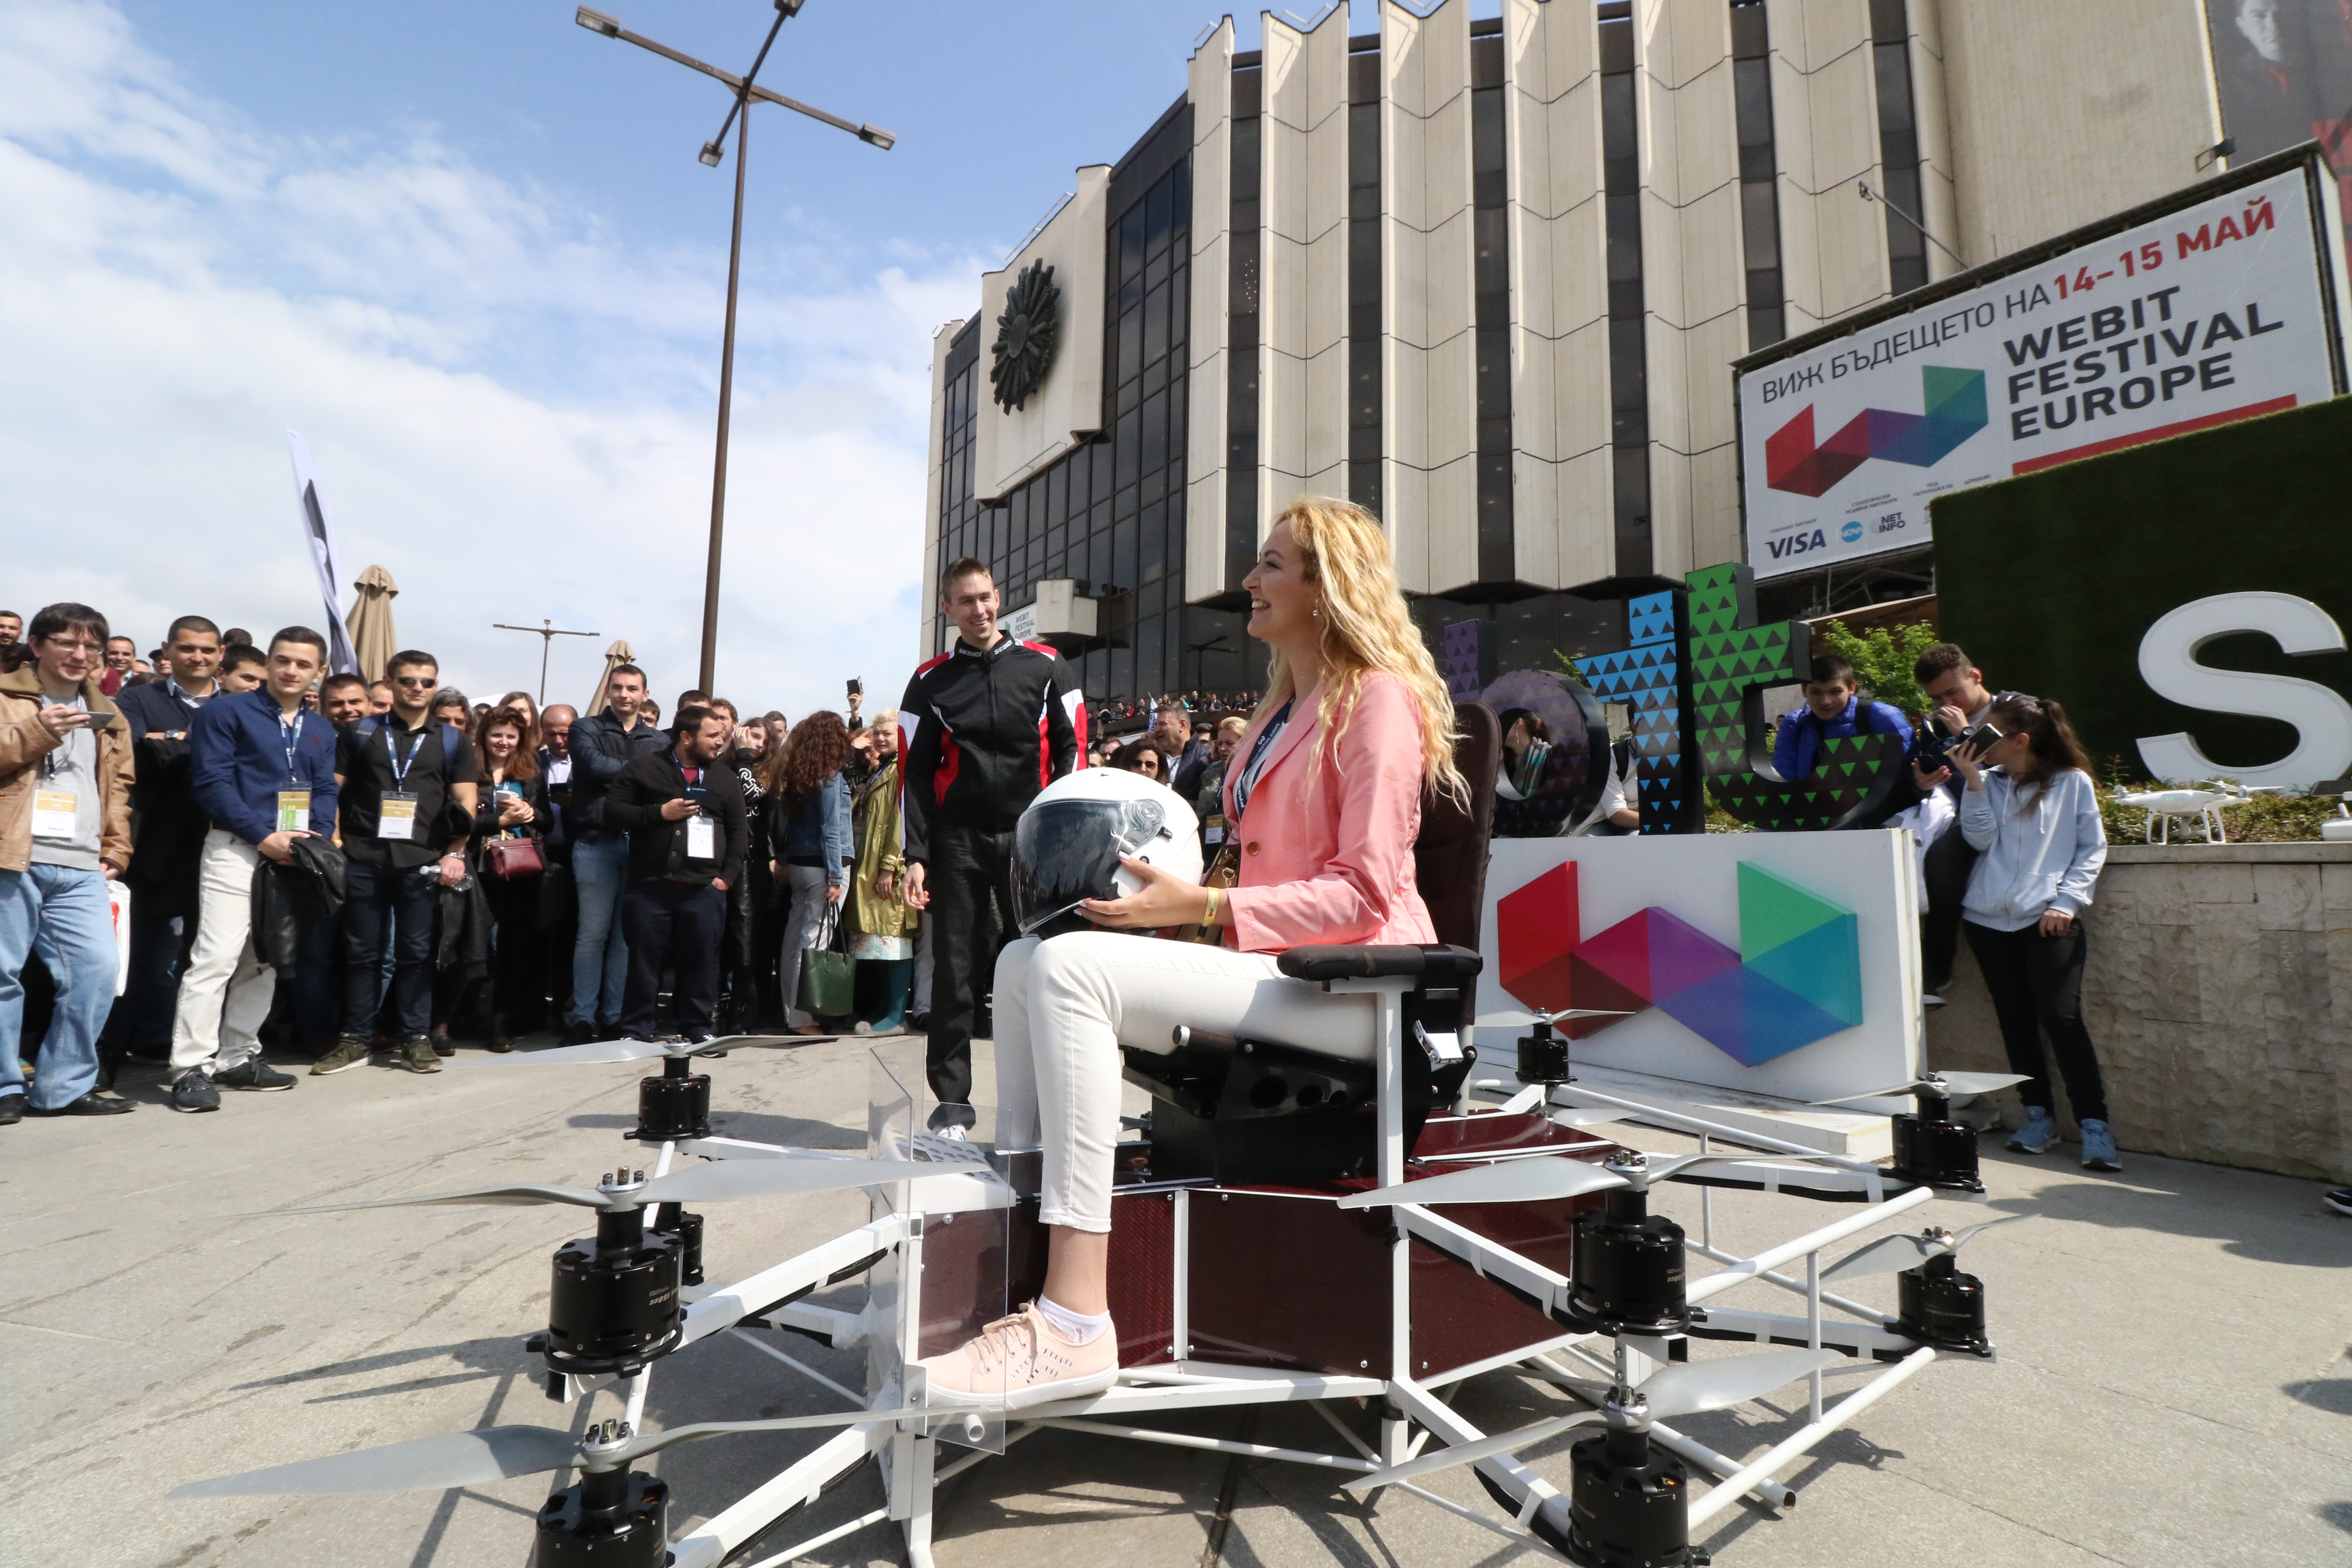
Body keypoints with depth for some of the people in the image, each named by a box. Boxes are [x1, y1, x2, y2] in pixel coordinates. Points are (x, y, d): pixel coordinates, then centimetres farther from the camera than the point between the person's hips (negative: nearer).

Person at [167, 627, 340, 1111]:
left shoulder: (322, 732, 16)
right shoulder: (225, 713, -2)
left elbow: (325, 792, 11)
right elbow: (211, 782, -10)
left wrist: (317, 838, -8)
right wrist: (264, 837, -17)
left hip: (294, 853, 6)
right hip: (237, 848, -6)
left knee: (265, 959, 11)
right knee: (218, 956, -12)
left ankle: (238, 1057, 20)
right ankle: (192, 1068, -7)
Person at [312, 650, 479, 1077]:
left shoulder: (453, 741, 10)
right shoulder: (360, 733, 10)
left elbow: (465, 802, 5)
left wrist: (455, 853, -6)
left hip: (422, 861, -1)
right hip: (362, 859, 1)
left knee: (416, 952, 4)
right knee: (361, 951, 7)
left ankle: (416, 1039, 12)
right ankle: (355, 1039, 16)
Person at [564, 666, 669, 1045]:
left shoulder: (660, 740, 14)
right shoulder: (586, 729, 8)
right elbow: (595, 765, -11)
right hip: (597, 842, -2)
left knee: (627, 935, 6)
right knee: (593, 934, -1)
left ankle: (614, 1018, 14)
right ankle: (583, 1017, 8)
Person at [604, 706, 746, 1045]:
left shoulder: (726, 778, 12)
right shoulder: (644, 768, 4)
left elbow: (737, 832, 12)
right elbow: (612, 810, 0)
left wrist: (728, 876, 2)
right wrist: (660, 812, -11)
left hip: (705, 890, 2)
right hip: (650, 887, -2)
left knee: (702, 961, 6)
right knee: (644, 960, 5)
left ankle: (698, 1027, 19)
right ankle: (636, 1030, 18)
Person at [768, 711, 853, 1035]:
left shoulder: (792, 774, 10)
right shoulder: (829, 777, -11)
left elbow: (779, 824, 13)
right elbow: (831, 830, -14)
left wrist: (783, 862, 18)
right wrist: (836, 878, -13)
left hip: (797, 864, 7)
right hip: (822, 866, -7)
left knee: (795, 941, 11)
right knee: (813, 942, -4)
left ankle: (792, 1013, 20)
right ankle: (802, 1017, -1)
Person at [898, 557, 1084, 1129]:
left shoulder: (1045, 667, 7)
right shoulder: (930, 682, 9)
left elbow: (1070, 746, 5)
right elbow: (916, 772, 7)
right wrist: (916, 856, -2)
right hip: (957, 843, 1)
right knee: (955, 970, 3)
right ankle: (952, 1098, 15)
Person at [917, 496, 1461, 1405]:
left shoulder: (1378, 698, -7)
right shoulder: (1284, 707, 23)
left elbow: (1363, 895, -15)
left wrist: (1203, 908, -21)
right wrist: (1178, 894, 5)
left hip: (1354, 985, -9)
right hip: (1276, 963, 10)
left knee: (1072, 967, -27)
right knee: (1023, 961, 0)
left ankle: (1074, 1327, -25)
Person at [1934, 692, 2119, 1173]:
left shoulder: (2073, 782, 3)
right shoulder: (1990, 780, 10)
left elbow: (2092, 849, 3)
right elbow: (1981, 839, -1)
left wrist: (2066, 901, -7)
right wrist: (1972, 781, -7)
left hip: (2048, 918, -3)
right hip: (1990, 916, 3)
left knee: (2060, 1016, -11)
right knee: (2015, 1019, 7)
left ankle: (2094, 1124, -2)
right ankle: (2038, 1116, 18)